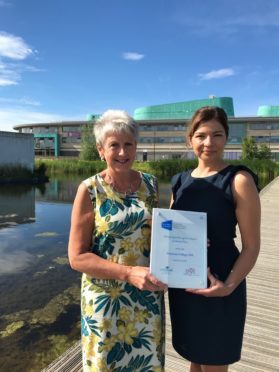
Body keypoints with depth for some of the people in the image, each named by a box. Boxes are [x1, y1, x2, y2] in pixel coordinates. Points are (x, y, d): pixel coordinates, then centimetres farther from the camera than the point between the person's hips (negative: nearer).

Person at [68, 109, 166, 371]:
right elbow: (77, 257, -13)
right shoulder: (90, 190, -13)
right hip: (107, 299, -3)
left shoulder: (150, 183, -2)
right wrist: (128, 273, -24)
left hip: (148, 298, 3)